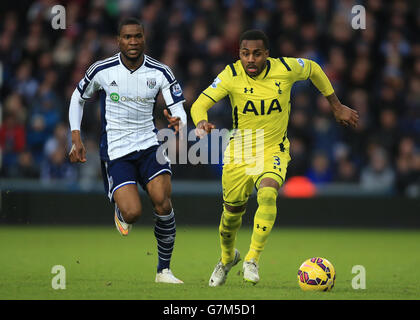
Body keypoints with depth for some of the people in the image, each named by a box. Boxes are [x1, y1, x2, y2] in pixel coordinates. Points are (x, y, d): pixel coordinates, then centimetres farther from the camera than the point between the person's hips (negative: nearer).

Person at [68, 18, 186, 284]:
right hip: (116, 152, -1)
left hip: (149, 144, 1)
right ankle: (121, 213, 22)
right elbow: (78, 98, 12)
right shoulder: (101, 71, -5)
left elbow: (179, 110, -4)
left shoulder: (160, 72, -3)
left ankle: (164, 270, -4)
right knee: (133, 212, -20)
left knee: (163, 202, -20)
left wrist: (178, 122, -29)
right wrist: (76, 138, 5)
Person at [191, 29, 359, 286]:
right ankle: (228, 258, 44)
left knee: (268, 195, -30)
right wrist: (201, 123, -38)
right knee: (232, 212, 12)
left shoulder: (286, 69, -14)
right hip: (239, 153, 1)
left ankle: (253, 260, -22)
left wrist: (337, 106, 13)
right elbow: (201, 103, -14)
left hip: (273, 152, -1)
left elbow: (313, 69, 7)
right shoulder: (232, 75, -15)